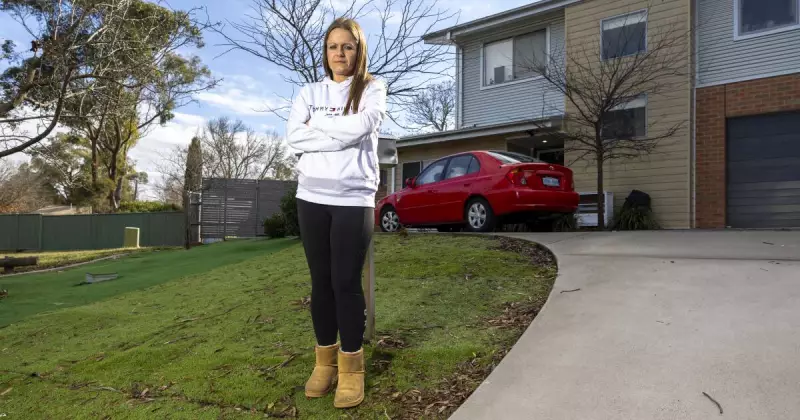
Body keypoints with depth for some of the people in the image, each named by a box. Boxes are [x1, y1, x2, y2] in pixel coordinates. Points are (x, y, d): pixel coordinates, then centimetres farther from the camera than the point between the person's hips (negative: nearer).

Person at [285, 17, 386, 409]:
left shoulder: (372, 88, 4)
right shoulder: (309, 92, 12)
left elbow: (358, 127, -15)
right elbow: (293, 136, -4)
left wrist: (316, 122, -1)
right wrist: (341, 135, -12)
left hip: (354, 199, -3)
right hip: (311, 196, 3)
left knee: (347, 282, -1)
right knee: (320, 280, 9)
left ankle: (351, 367, 14)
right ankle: (325, 360, 24)